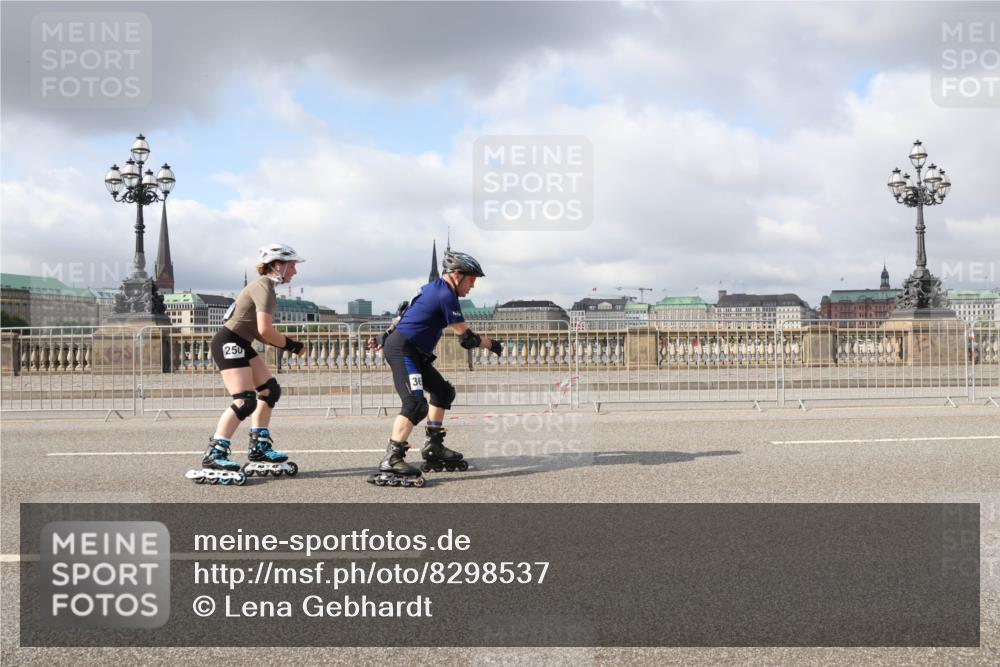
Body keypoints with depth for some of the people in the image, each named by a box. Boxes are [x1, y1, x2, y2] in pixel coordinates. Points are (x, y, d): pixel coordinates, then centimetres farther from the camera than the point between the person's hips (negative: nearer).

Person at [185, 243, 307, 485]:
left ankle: (259, 449, 18)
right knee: (245, 402, -18)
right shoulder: (263, 287, -16)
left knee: (270, 390, 12)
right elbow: (265, 330, -27)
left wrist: (282, 342, 1)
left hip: (241, 345, 10)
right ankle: (213, 456, -18)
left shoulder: (266, 286, 15)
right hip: (229, 344, -10)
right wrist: (291, 346, -15)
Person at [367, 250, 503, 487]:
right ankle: (390, 461, -28)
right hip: (402, 350, -11)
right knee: (416, 403, -23)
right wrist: (492, 345, 0)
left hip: (413, 352, 11)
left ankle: (433, 447, 24)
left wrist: (384, 338, 27)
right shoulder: (445, 295, -15)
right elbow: (466, 337, -13)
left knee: (443, 392, 19)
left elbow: (405, 313, 21)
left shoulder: (432, 288, 15)